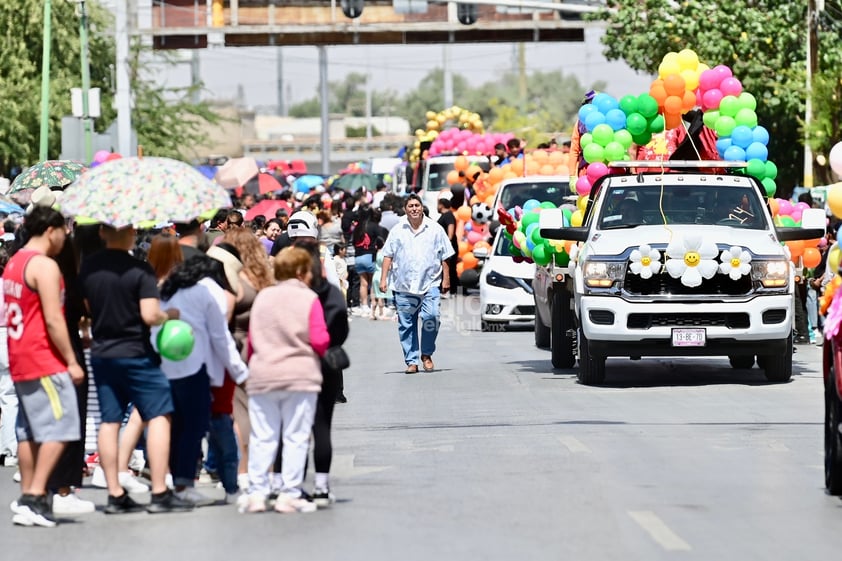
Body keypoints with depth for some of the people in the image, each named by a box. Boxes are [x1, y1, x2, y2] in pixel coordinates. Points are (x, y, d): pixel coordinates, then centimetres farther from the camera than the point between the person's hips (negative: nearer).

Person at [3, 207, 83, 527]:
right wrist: (71, 361, -14)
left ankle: (27, 497, 13)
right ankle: (35, 498, -16)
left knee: (28, 431, 12)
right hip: (44, 360, -9)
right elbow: (53, 320, -19)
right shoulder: (45, 266, -14)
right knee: (57, 430, -9)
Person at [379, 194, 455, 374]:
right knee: (406, 325, 2)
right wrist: (383, 278, 2)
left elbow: (444, 257, 10)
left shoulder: (435, 229, 7)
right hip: (403, 286, 1)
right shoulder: (397, 231, 9)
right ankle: (411, 361, 9)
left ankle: (426, 354, 1)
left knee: (431, 317, -18)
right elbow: (388, 256, 10)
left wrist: (446, 278, 6)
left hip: (429, 284, -1)